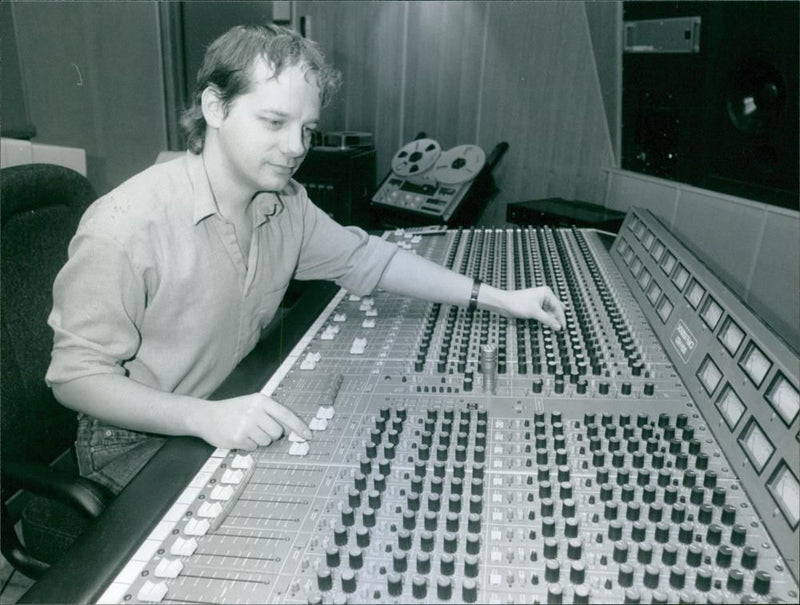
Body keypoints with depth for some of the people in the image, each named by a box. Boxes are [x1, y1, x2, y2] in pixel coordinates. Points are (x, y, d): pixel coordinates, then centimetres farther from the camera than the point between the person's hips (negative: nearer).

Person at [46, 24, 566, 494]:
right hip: (139, 446, -6)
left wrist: (499, 299, 0)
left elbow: (366, 258, 4)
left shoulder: (285, 205, -5)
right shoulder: (126, 226, -27)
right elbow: (76, 374, -21)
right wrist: (206, 418, -37)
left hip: (235, 411, 6)